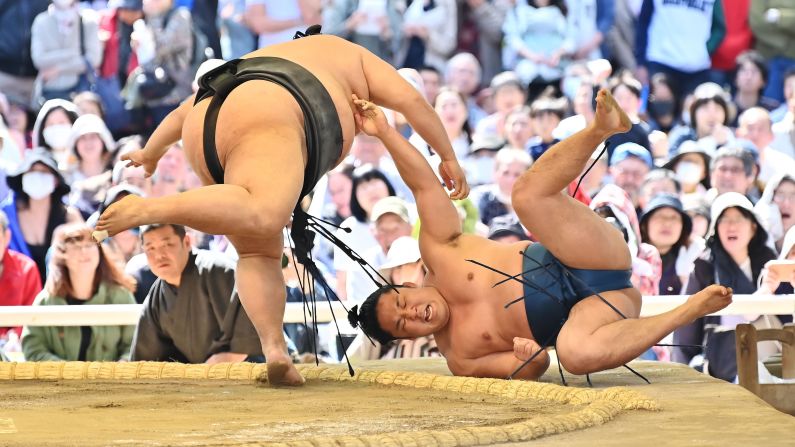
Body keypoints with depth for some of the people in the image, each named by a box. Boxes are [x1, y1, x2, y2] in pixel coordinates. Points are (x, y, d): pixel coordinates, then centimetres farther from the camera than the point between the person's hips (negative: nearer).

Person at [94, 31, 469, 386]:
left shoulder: (254, 64, 44)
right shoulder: (348, 55, 32)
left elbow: (186, 111, 47)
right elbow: (409, 99, 23)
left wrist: (151, 151, 62)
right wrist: (447, 157, 32)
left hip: (206, 134, 7)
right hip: (263, 121, -7)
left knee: (258, 252, 12)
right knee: (263, 216, -31)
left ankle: (273, 347, -12)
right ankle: (147, 210, -45)